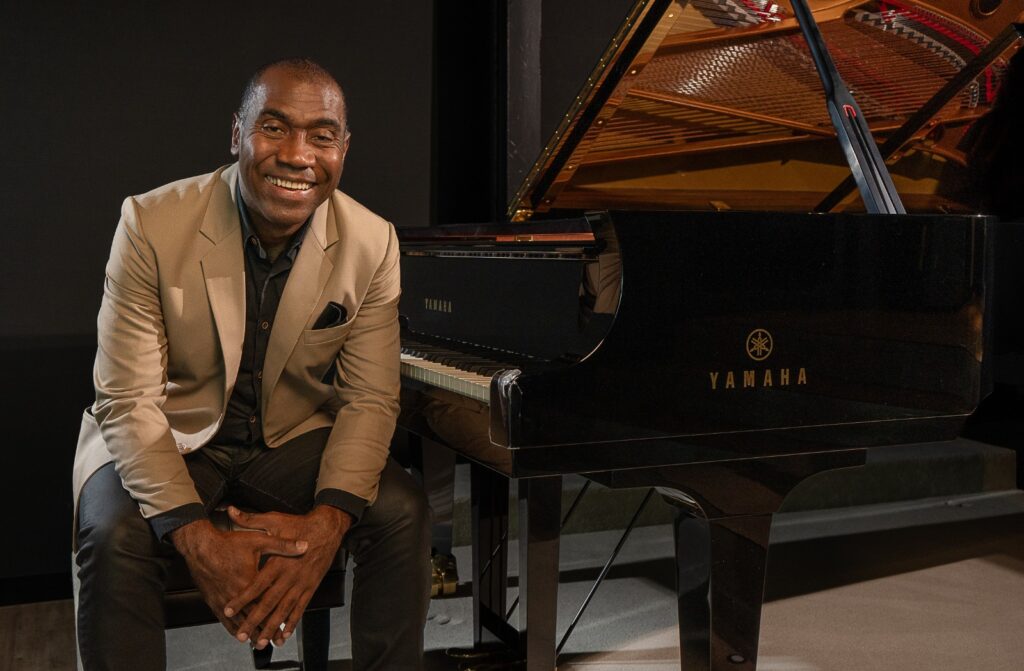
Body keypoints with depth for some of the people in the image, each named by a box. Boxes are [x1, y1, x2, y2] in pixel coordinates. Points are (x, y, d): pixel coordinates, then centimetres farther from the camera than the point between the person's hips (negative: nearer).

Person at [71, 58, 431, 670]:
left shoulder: (373, 244, -11)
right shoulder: (153, 224, -19)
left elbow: (369, 400, -8)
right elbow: (129, 402, -20)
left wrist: (327, 521, -27)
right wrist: (197, 538, -33)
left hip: (295, 437, 2)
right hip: (168, 438, -2)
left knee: (404, 513, -21)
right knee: (115, 535, -31)